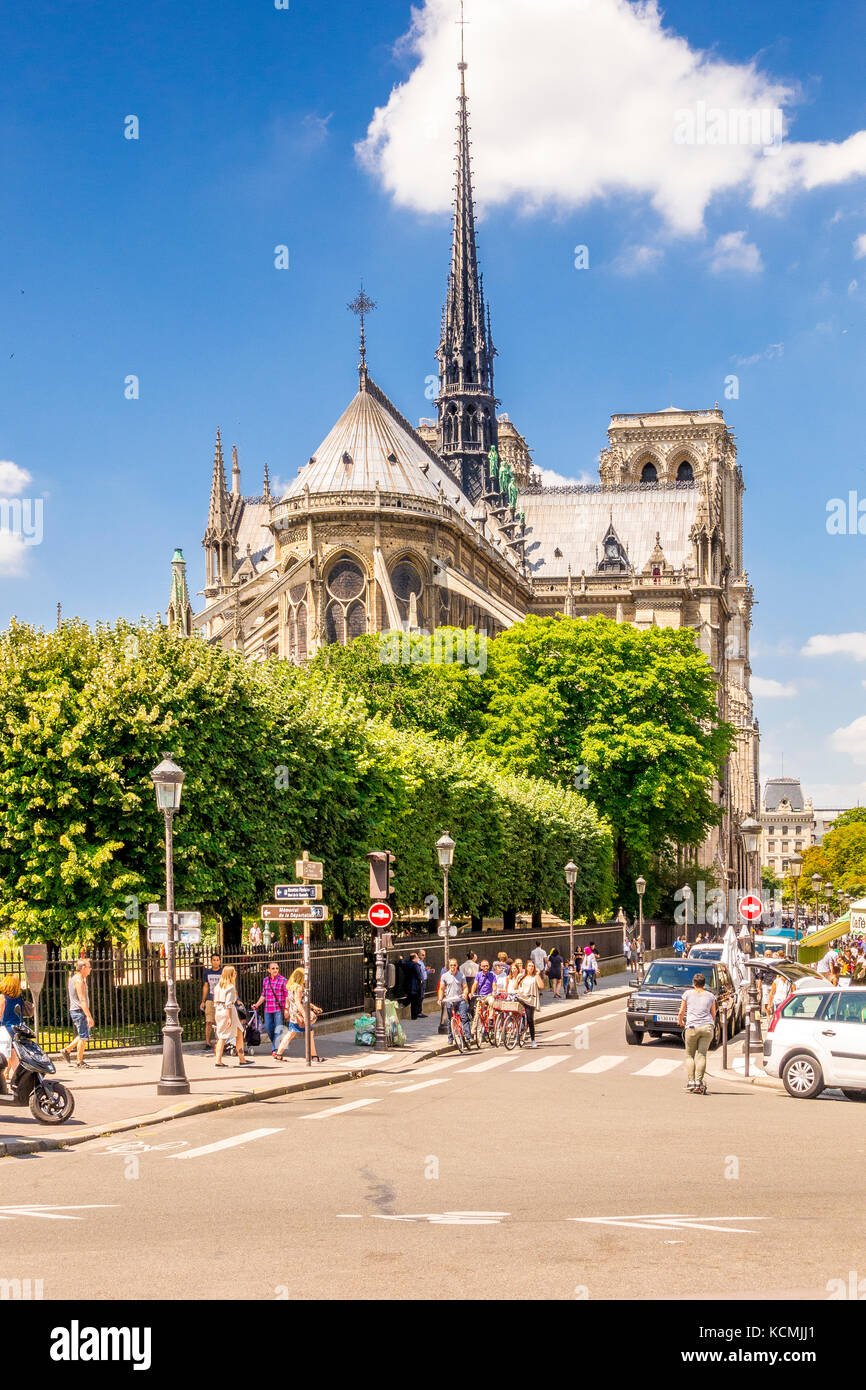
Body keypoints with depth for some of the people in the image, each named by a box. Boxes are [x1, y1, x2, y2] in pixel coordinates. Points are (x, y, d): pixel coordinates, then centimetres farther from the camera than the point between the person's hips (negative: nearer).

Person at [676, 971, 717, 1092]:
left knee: (689, 1055, 8)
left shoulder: (688, 994, 9)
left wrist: (680, 1022, 32)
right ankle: (699, 1081, -12)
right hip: (708, 1027, 2)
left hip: (692, 1026, -1)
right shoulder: (710, 996, 14)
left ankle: (690, 1082, -3)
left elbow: (681, 1012, 12)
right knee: (702, 1054, 0)